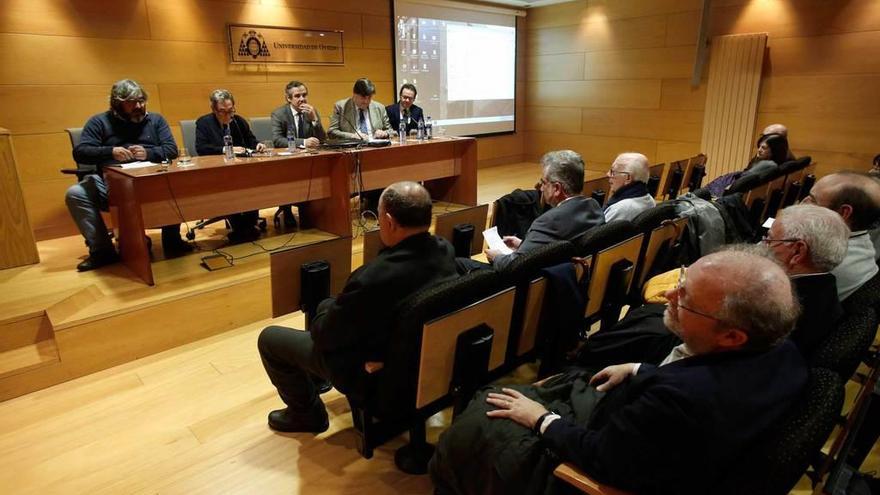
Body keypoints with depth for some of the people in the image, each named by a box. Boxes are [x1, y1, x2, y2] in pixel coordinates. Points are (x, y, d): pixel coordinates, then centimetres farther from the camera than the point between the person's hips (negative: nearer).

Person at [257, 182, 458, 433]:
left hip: (372, 368, -7)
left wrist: (326, 309, -1)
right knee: (329, 305, 29)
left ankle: (307, 414, 28)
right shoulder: (446, 250, -16)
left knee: (269, 338, 9)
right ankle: (313, 375, 49)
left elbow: (324, 335, -20)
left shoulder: (373, 279, -39)